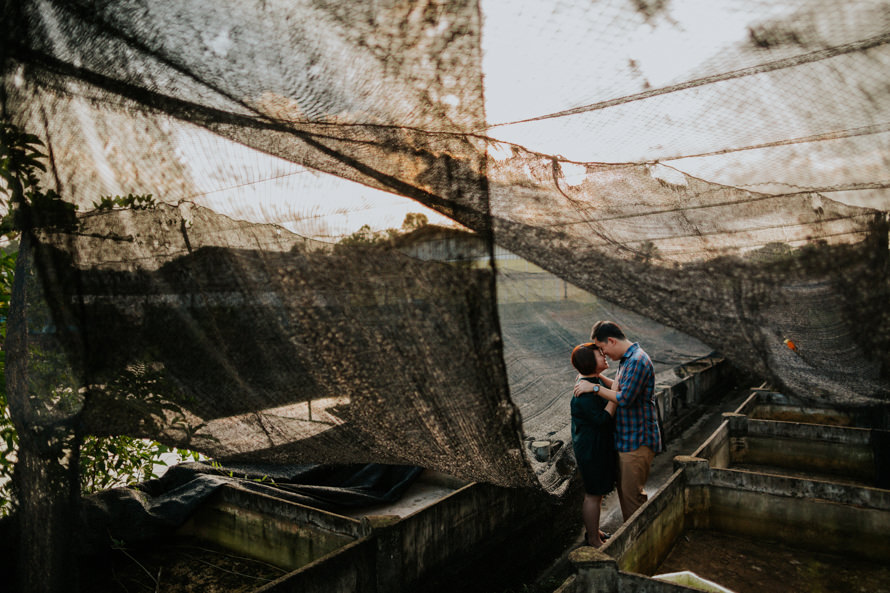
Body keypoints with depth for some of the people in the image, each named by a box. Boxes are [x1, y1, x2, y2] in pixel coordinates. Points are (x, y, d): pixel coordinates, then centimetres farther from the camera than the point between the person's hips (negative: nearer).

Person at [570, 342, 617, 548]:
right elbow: (602, 418, -28)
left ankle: (594, 532, 38)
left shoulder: (593, 379, 5)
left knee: (598, 492, 22)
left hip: (599, 444, 11)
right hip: (592, 448, -11)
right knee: (593, 494, 4)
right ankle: (594, 541, 18)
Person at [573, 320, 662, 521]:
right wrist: (598, 376, 9)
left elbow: (625, 398, -26)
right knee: (624, 490, 20)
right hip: (626, 438, 10)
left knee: (632, 494, 1)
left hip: (637, 441, -10)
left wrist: (594, 387, -19)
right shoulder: (627, 359, 11)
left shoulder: (637, 361, -22)